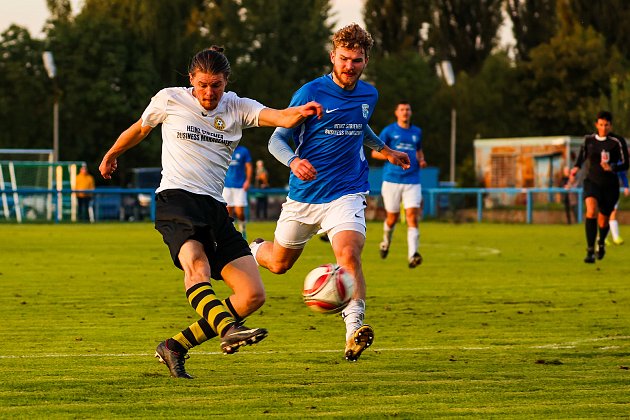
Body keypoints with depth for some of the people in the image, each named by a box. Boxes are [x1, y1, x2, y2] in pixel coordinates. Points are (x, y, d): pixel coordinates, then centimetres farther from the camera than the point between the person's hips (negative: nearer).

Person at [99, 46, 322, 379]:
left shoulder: (237, 108, 9)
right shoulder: (169, 100, 6)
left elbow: (281, 118, -9)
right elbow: (139, 129, 25)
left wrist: (301, 112, -31)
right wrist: (112, 155, 40)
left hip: (215, 207, 4)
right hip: (175, 199, -4)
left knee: (253, 295, -7)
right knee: (196, 263, -36)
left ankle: (175, 347, 2)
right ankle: (228, 330, -58)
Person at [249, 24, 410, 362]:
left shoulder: (368, 95, 3)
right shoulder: (310, 93, -12)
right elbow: (278, 139, -10)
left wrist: (385, 150, 34)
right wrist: (294, 161, -30)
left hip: (346, 192, 1)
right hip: (303, 194, -1)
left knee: (349, 254, -26)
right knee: (279, 263, 16)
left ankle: (354, 331, -30)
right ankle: (252, 251, 52)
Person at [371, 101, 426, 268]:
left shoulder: (417, 132, 14)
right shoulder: (389, 131, 2)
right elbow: (375, 153, 2)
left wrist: (421, 160, 8)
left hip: (412, 181, 2)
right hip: (392, 180, -2)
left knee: (412, 217, -14)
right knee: (392, 217, 5)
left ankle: (412, 255, -23)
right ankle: (386, 241, 39)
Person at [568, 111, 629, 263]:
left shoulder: (618, 142, -9)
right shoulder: (589, 140, 1)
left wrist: (611, 167, -26)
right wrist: (576, 168, 10)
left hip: (610, 186, -1)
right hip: (592, 182, 1)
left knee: (603, 221, 10)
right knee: (591, 211, -27)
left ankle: (601, 243, 46)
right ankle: (590, 251, -27)